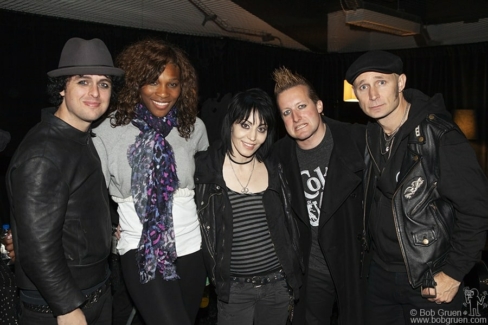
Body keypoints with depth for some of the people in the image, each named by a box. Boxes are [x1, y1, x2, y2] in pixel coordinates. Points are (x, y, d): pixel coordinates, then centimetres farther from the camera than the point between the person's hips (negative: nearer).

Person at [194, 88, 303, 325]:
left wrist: (294, 279, 10)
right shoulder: (205, 168, -10)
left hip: (278, 283, 3)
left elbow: (288, 223, 8)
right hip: (234, 288, -2)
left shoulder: (273, 168, -1)